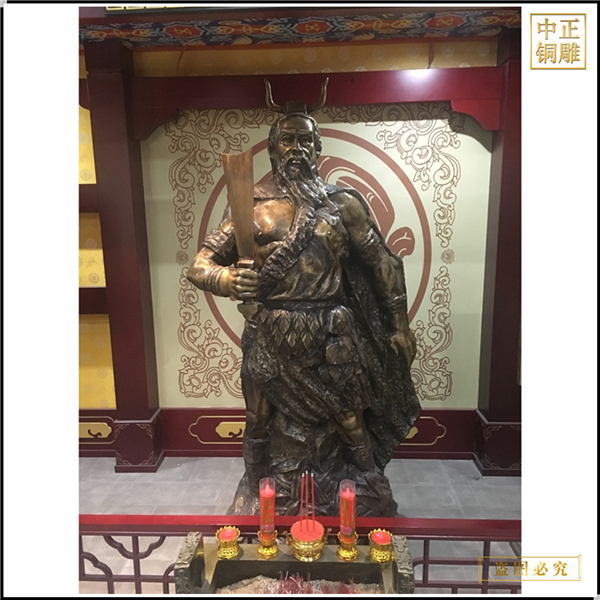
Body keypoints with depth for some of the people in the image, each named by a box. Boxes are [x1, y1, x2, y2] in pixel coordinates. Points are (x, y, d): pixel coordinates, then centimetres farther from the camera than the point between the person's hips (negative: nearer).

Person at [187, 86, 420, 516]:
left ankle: (370, 507, 39)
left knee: (353, 430, 14)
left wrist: (400, 327, 7)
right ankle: (259, 508, 42)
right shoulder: (251, 205, 0)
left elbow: (384, 264, 8)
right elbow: (201, 265, -2)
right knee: (266, 439, 16)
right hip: (271, 340, 1)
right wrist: (227, 279, -25)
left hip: (334, 339, 0)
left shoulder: (344, 203, 2)